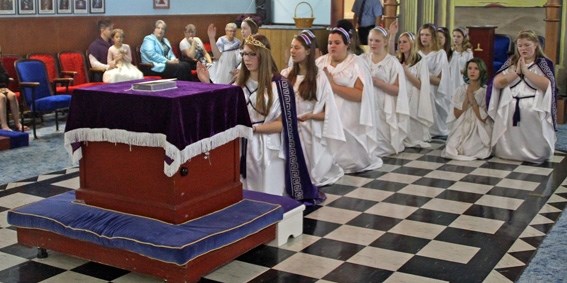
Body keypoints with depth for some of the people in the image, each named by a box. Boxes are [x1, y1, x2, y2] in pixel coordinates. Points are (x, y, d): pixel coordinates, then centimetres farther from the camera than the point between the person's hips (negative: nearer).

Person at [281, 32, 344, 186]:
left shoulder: (319, 78, -8)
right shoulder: (285, 74, 0)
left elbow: (329, 112, -7)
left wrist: (309, 116, -22)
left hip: (309, 132, -3)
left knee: (308, 174, 5)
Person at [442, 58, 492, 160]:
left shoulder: (486, 91, -6)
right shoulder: (461, 90, 2)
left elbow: (483, 117, -12)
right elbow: (457, 115, -2)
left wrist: (472, 99, -15)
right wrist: (466, 98, -12)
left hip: (479, 130, -2)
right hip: (462, 128, 2)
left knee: (470, 150, -25)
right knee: (452, 148, -24)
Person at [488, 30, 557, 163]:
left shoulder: (544, 63, 5)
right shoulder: (511, 62, 15)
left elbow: (546, 85, -16)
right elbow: (497, 83, 3)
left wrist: (525, 70, -10)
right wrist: (517, 72, -5)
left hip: (533, 110, -3)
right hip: (510, 109, 3)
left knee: (534, 145, -8)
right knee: (509, 143, 0)